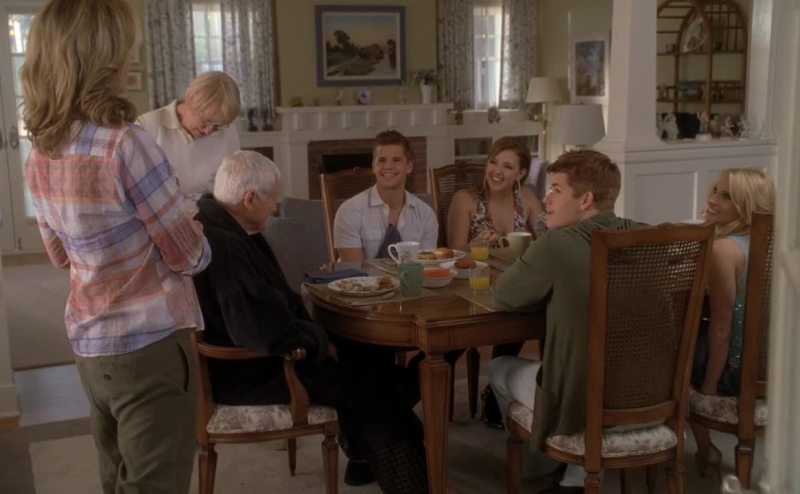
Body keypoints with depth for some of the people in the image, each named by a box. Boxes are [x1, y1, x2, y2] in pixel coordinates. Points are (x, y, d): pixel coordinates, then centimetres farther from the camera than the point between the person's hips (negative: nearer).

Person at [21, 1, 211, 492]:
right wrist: (196, 234, 9)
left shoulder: (40, 158, 1)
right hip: (150, 346, -7)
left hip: (88, 345, 7)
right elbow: (191, 257, -12)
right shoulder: (126, 144, -21)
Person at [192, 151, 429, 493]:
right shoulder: (222, 245, -30)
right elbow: (269, 334, -33)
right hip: (243, 370, -10)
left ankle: (364, 459, 29)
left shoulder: (220, 225, 5)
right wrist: (320, 341, -14)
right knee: (366, 387, -3)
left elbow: (272, 300, 12)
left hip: (248, 351, 10)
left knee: (357, 362, 13)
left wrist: (314, 335, 0)